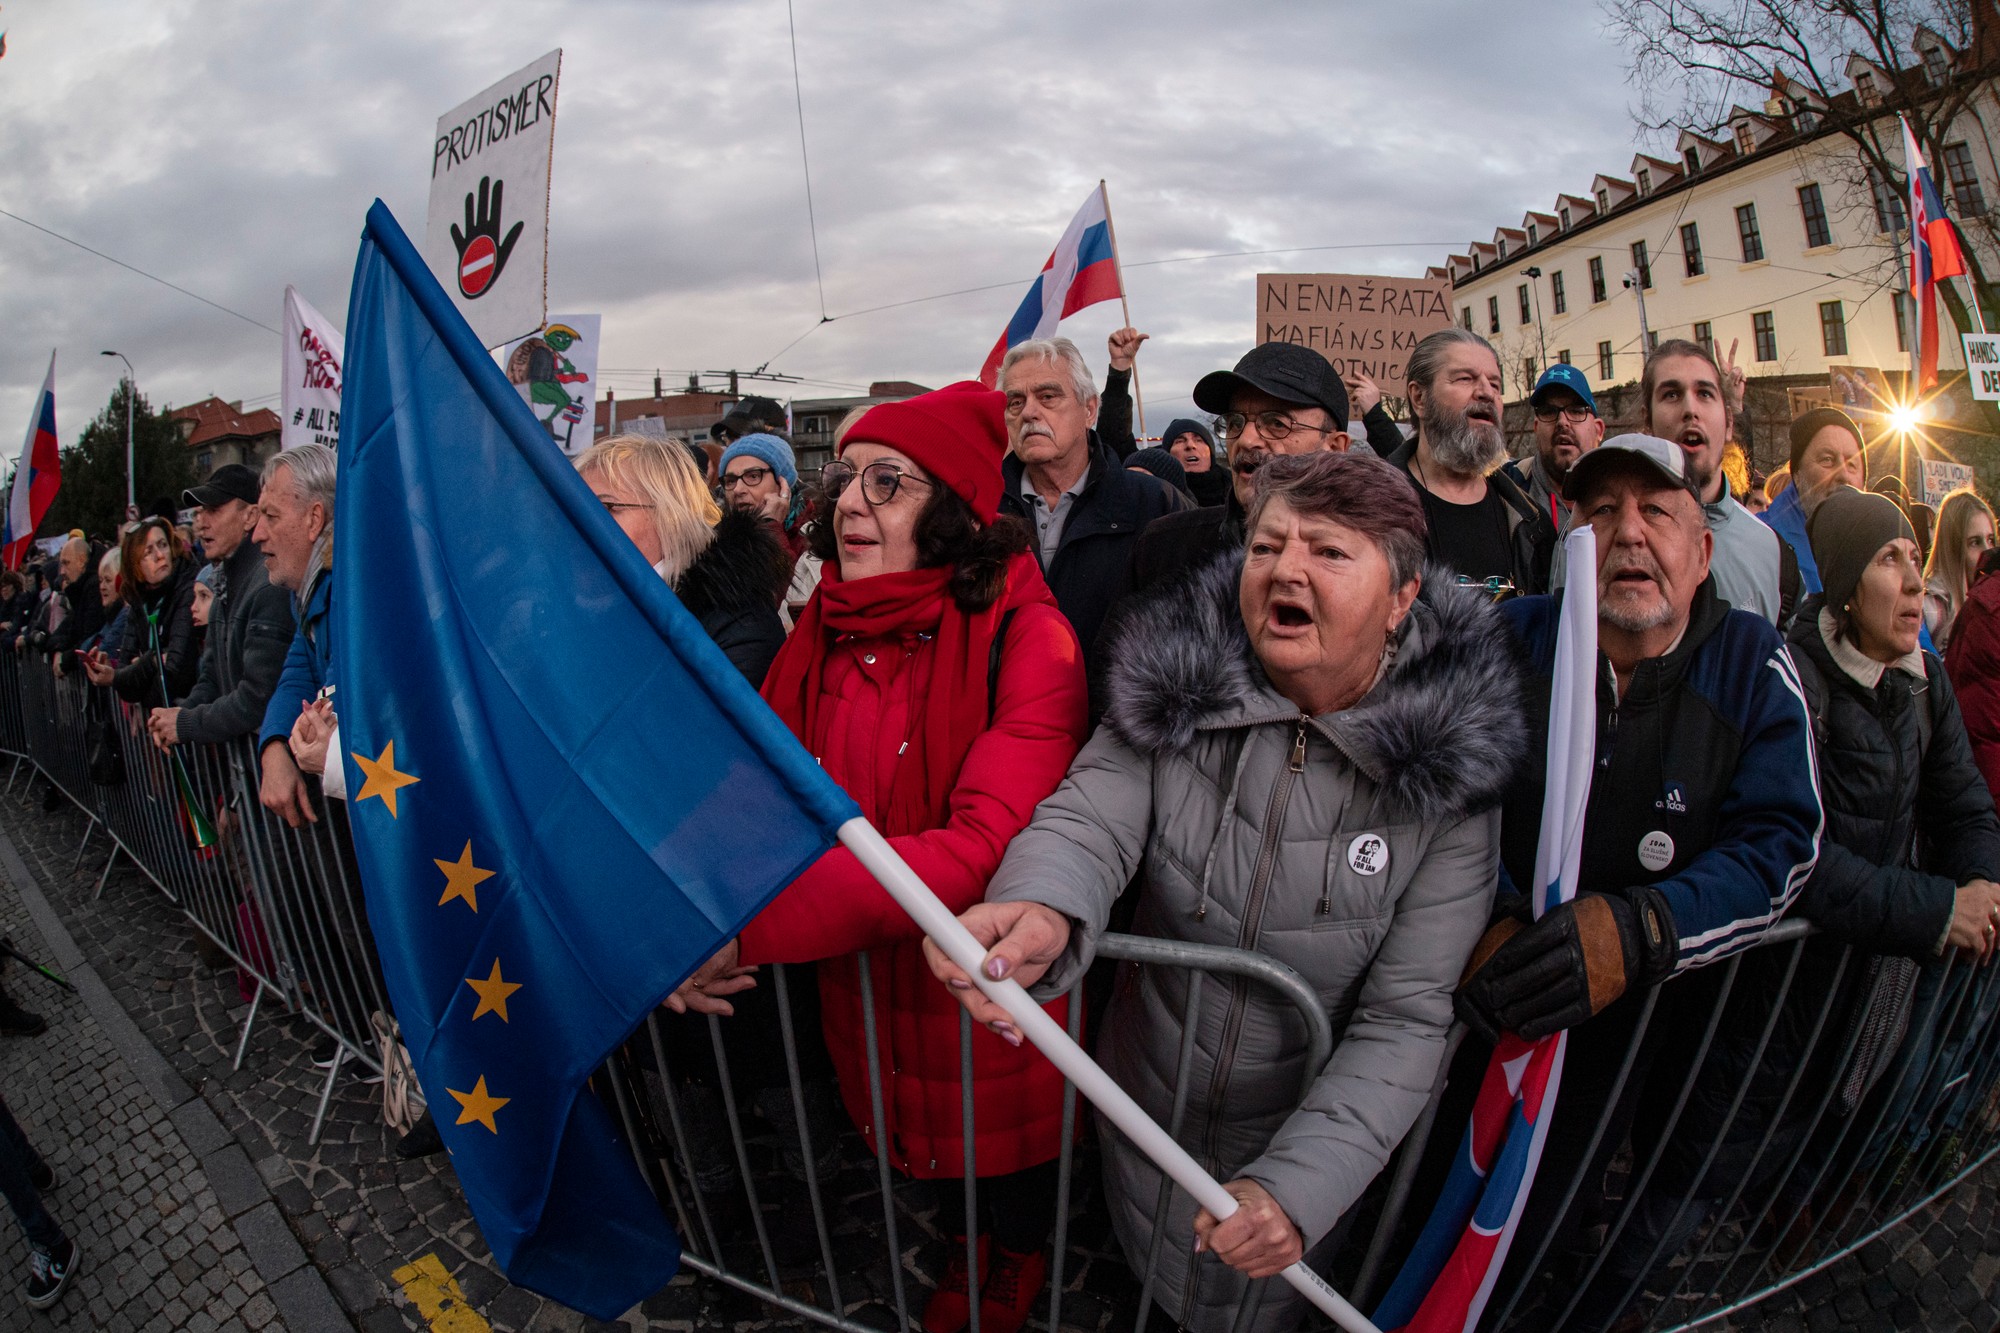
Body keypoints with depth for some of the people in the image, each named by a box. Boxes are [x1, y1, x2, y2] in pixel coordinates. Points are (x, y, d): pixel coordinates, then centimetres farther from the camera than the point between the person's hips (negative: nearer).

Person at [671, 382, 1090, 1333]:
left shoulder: (1025, 636, -25)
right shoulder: (824, 628, -3)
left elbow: (985, 843, -35)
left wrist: (751, 921, -41)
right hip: (858, 964, 5)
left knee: (1002, 1132, 21)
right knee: (912, 1125, 28)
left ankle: (1019, 1257, 55)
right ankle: (963, 1241, 61)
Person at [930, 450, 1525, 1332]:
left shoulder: (1447, 771, -21)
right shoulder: (1176, 684, -16)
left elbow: (1406, 1020, -21)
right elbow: (1090, 815, -28)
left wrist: (1298, 1183, -32)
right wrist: (1043, 909, -52)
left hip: (1311, 1138, -1)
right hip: (1142, 1113, 2)